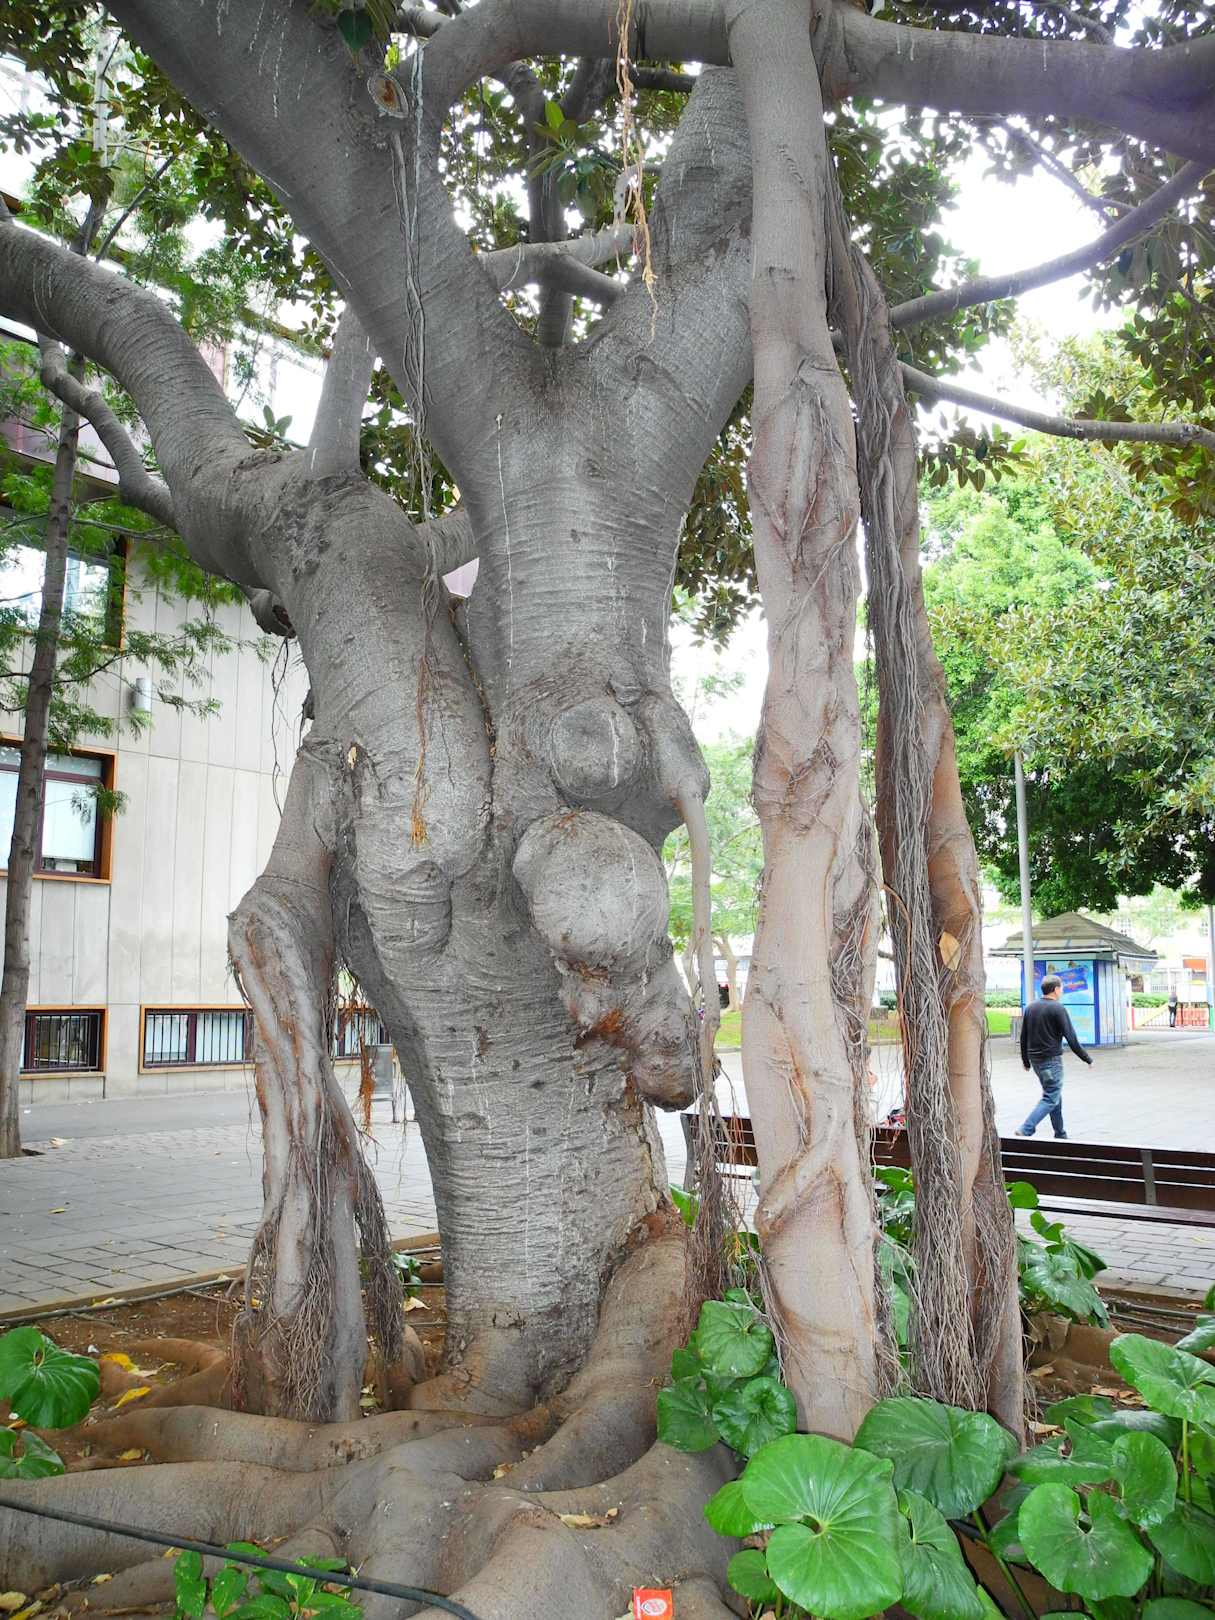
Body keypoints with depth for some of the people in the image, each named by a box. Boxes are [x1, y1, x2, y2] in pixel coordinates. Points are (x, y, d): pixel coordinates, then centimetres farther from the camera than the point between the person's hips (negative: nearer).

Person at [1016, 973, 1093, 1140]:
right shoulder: (1058, 1009, -12)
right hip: (1051, 1060, -8)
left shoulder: (1030, 1007, 8)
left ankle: (1060, 1135, 22)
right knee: (1051, 1099, -5)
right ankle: (1025, 1131, -17)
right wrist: (1087, 1059, -3)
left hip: (1035, 1059, 8)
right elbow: (1071, 1038, -12)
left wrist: (1026, 1060, 22)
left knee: (1054, 1095, 18)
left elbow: (1023, 1037, 12)